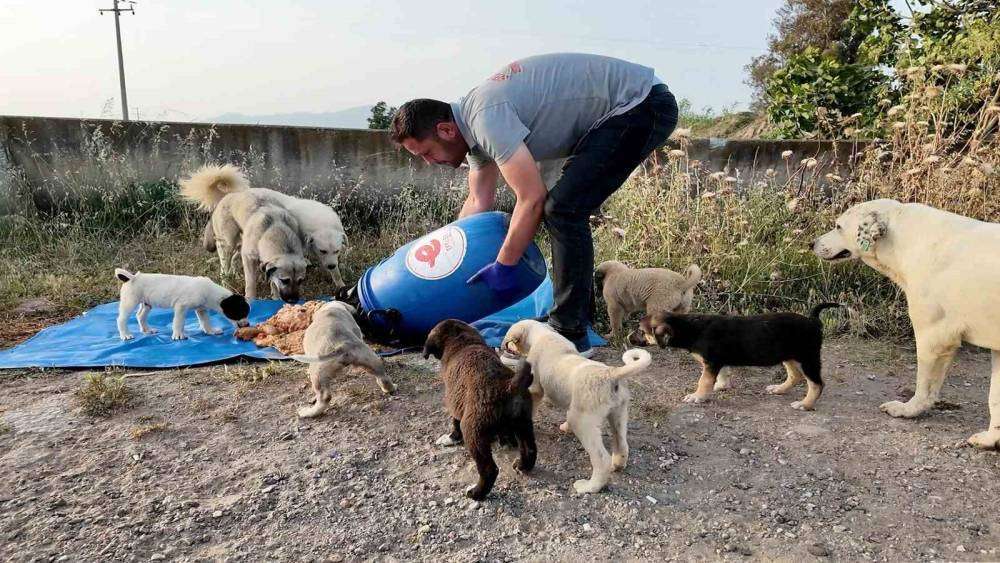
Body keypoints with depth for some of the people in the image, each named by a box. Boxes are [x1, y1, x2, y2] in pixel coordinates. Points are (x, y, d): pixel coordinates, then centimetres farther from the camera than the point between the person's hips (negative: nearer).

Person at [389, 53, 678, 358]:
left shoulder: (487, 117, -22)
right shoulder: (475, 120, 9)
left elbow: (532, 199, -23)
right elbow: (478, 202, 17)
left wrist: (502, 267, -12)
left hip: (644, 105, -10)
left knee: (563, 209, -16)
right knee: (568, 209, 12)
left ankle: (569, 336, -9)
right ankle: (577, 318, 20)